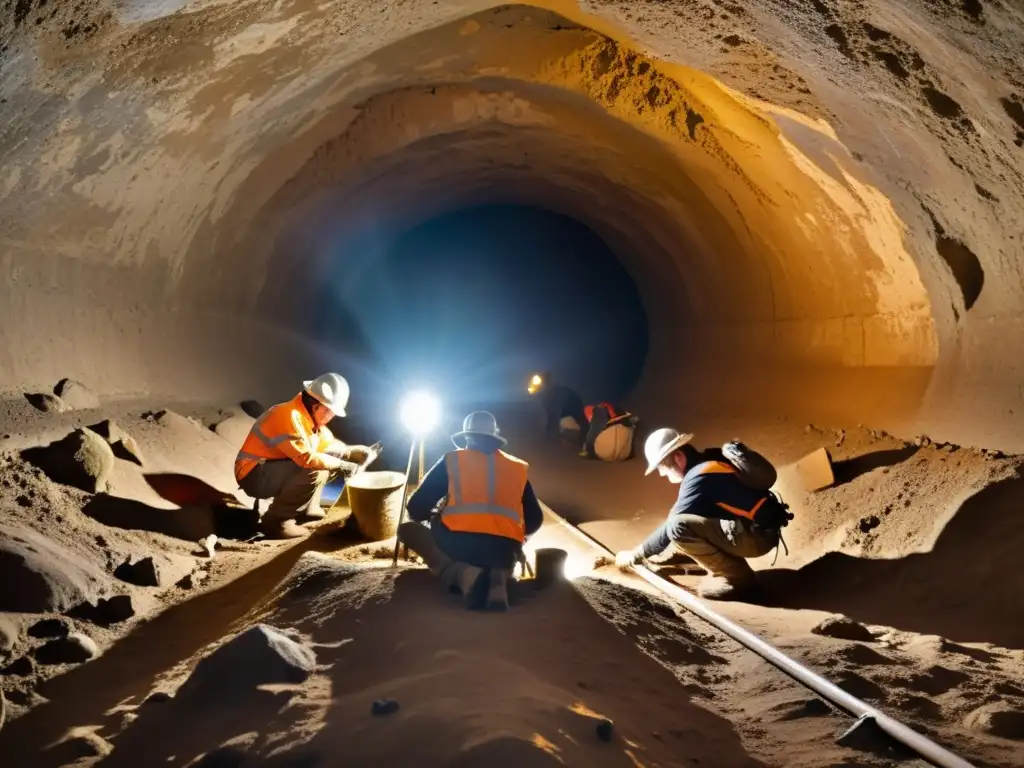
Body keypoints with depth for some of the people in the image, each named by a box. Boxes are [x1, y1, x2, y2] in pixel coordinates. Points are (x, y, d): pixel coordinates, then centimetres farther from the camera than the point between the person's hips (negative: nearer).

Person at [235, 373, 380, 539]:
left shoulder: (310, 416, 4)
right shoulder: (289, 416, -26)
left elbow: (329, 445, 14)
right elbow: (306, 458, -33)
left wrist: (356, 452, -4)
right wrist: (341, 465, -25)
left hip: (276, 470, 10)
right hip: (254, 474, -10)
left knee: (326, 463, 5)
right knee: (314, 471, -30)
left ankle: (306, 507, 13)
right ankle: (276, 521, -18)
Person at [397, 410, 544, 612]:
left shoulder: (451, 460, 15)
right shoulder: (517, 468, 22)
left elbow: (416, 508, 15)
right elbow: (535, 520, 25)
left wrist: (431, 520, 38)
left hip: (457, 543, -3)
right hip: (504, 551, 3)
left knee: (408, 529, 22)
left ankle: (462, 574, -7)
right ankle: (499, 577, -3)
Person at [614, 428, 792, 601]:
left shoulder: (699, 476, -19)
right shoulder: (707, 463, 10)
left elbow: (672, 526, -15)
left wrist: (635, 555, -3)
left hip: (758, 534, -10)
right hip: (756, 529, 10)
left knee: (678, 527, -23)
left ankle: (738, 578, -9)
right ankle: (735, 569, 13)